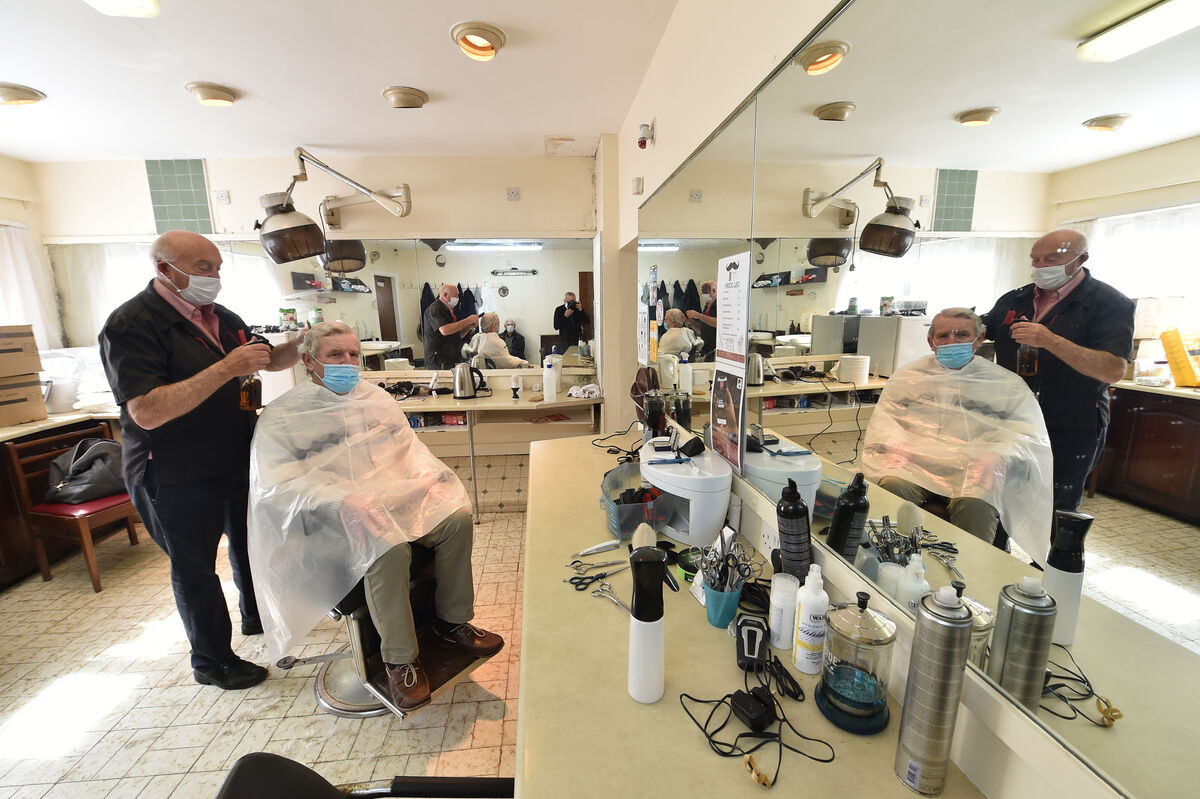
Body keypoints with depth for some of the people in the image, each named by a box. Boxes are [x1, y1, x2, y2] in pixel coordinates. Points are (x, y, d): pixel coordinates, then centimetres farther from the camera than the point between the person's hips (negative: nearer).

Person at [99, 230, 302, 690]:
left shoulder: (219, 317, 6)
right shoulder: (131, 324, -19)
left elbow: (271, 361, 12)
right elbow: (146, 412, -29)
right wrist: (227, 368, -33)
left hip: (236, 460, 8)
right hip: (177, 478, -7)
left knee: (249, 540, 22)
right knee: (195, 566, 9)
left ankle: (255, 616, 46)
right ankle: (212, 662, 28)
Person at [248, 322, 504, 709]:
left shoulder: (377, 398, 14)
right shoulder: (282, 416, -2)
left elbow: (409, 447, 15)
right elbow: (279, 483, -12)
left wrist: (428, 475, -6)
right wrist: (343, 500, -29)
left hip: (396, 497, 5)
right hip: (331, 519, -5)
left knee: (458, 516, -19)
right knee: (388, 547, -34)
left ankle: (451, 621, 1)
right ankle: (399, 659, -12)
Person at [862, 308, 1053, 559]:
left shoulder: (1006, 383, 17)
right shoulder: (909, 375, 21)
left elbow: (1029, 434, 7)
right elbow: (884, 416, 12)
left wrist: (997, 456, -15)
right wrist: (894, 443, -10)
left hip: (973, 469, 0)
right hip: (915, 460, 1)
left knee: (976, 505, -34)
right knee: (892, 485, -33)